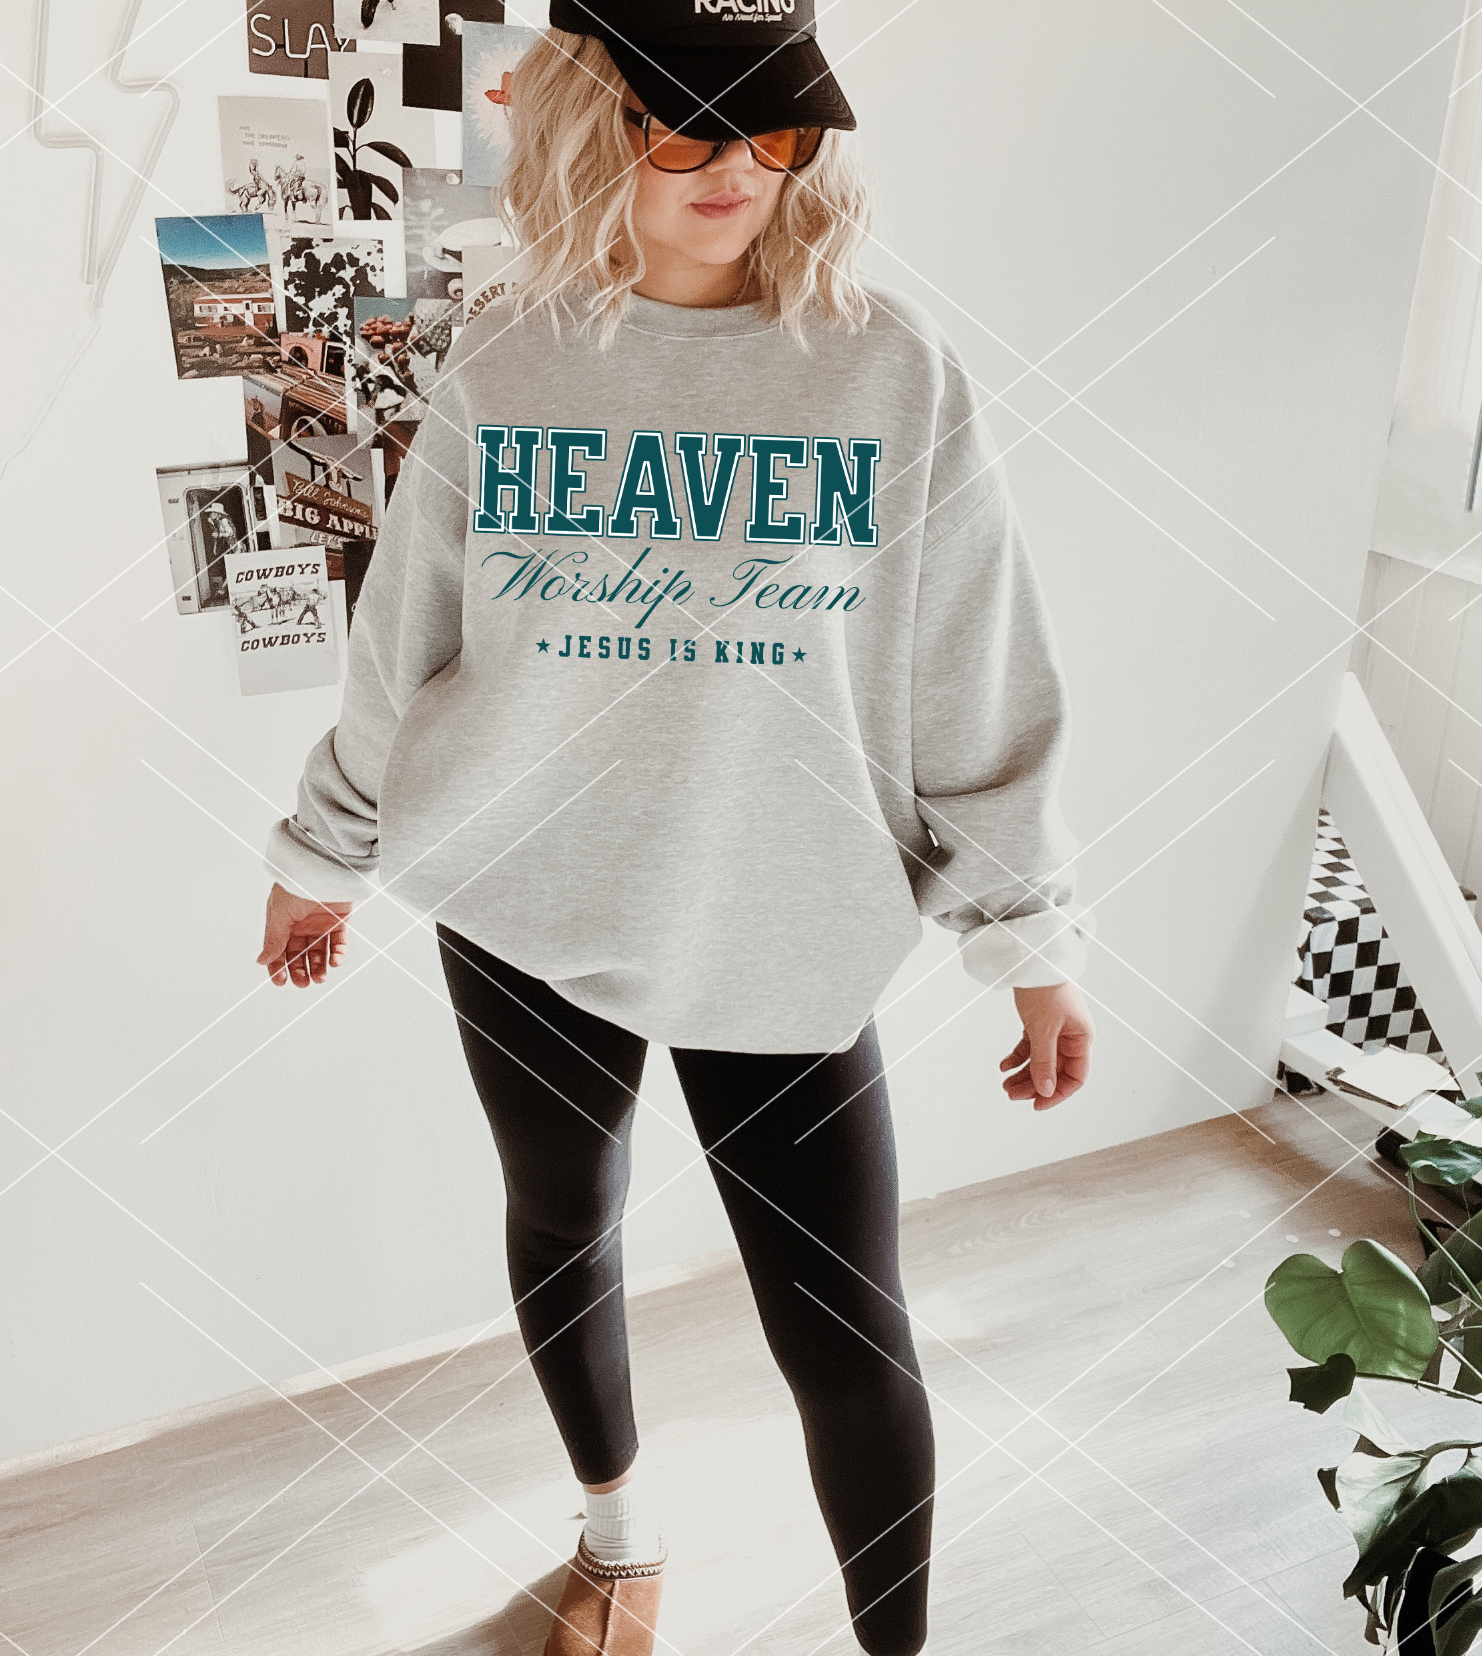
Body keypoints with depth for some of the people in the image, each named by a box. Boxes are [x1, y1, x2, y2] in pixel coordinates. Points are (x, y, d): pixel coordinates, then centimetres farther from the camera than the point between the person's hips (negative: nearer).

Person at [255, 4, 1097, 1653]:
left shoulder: (893, 364, -7)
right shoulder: (505, 362, -2)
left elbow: (977, 681, -4)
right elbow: (404, 643, 7)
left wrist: (1034, 935, -3)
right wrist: (324, 852, 14)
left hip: (790, 940, -2)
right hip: (527, 914, 3)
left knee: (851, 1344, 1)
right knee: (560, 1230, 20)